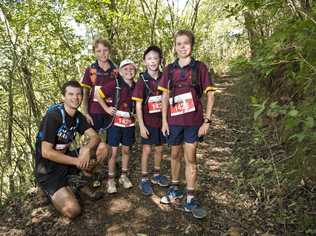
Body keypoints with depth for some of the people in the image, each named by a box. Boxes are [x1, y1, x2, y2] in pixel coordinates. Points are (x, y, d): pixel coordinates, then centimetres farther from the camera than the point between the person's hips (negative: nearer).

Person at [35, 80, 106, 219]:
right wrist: (77, 161, -21)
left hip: (66, 159, 7)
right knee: (72, 210, -24)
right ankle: (53, 193, 8)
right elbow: (46, 152, -23)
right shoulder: (53, 116, -21)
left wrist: (87, 150, -26)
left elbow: (95, 137, -4)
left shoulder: (78, 116, 2)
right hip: (48, 169, -7)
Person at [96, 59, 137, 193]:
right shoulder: (115, 84, -11)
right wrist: (106, 108, -9)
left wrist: (135, 114, 1)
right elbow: (98, 95, -6)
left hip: (129, 123, 4)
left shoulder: (136, 87, 0)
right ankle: (111, 179, 18)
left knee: (126, 150, 14)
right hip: (115, 122, -4)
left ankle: (123, 176, 30)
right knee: (113, 151, 2)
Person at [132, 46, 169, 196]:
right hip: (148, 121, -3)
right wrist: (141, 125, -14)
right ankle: (144, 179, 18)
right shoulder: (142, 80, -9)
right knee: (147, 150, 4)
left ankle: (156, 175, 32)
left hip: (161, 120, 4)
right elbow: (138, 105, -10)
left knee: (159, 149, 14)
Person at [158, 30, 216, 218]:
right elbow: (165, 96, 7)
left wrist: (207, 120, -8)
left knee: (191, 157, 2)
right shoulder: (169, 69, 5)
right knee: (175, 154, 15)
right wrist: (164, 120, 2)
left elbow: (210, 94, -2)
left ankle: (191, 199, 13)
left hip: (193, 120, -2)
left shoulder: (199, 67, -2)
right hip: (174, 120, 3)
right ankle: (175, 188, 35)